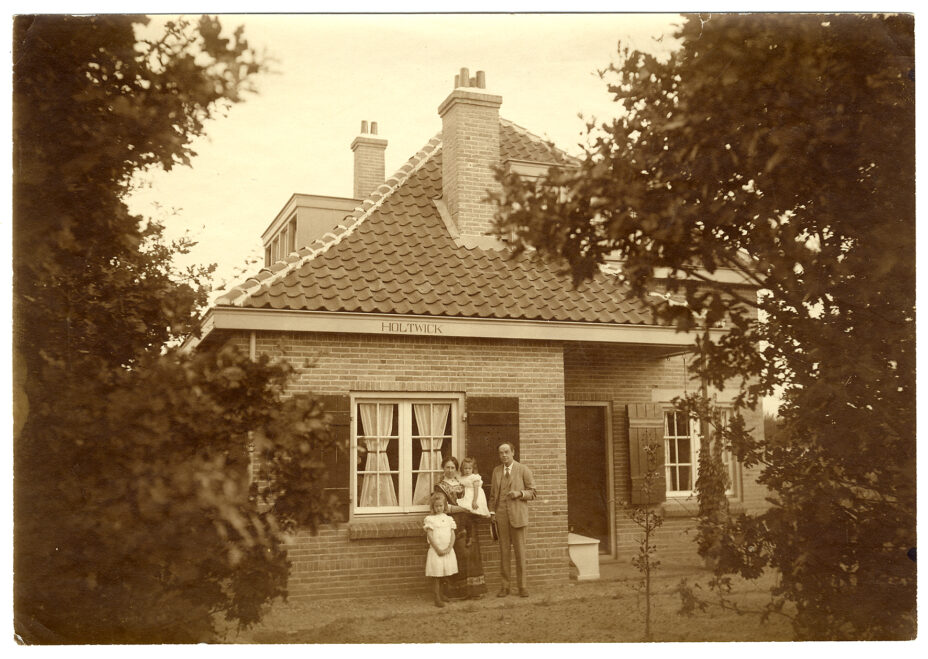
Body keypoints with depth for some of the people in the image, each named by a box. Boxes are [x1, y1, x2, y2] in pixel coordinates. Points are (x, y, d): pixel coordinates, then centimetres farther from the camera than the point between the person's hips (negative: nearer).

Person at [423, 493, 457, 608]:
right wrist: (438, 549, -15)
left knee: (443, 574, 12)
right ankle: (437, 598, 0)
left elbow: (452, 534, 4)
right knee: (437, 576, -3)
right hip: (435, 550, -4)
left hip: (447, 550, 4)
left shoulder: (448, 519, 8)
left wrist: (449, 548, -10)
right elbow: (430, 536, -9)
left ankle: (439, 594, 27)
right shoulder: (430, 519, -4)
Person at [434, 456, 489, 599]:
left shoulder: (462, 484, 18)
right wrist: (464, 508, -12)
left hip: (468, 523, 5)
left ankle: (473, 590, 4)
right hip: (454, 524, -5)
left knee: (472, 555, 0)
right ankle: (458, 592, -3)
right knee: (459, 556, -9)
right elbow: (445, 507, -8)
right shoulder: (440, 487, 2)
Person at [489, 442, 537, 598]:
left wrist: (520, 493, -14)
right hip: (501, 515, 3)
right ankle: (505, 586, 9)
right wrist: (492, 512, 6)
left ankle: (521, 586, 7)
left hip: (517, 515, -3)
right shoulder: (496, 471, 13)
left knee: (520, 551, -1)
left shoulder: (523, 470, 3)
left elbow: (533, 492, 4)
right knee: (503, 551, 3)